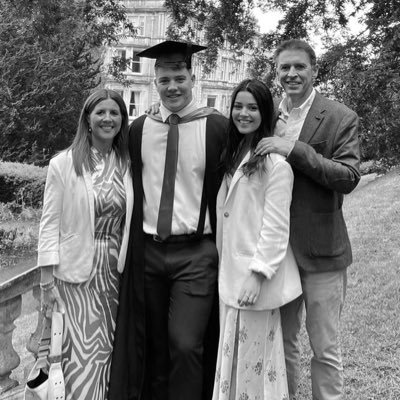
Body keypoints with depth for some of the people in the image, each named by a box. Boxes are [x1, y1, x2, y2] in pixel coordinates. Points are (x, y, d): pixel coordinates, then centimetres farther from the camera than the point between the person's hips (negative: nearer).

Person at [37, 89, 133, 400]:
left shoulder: (128, 164, 4)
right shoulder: (63, 164, -6)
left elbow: (132, 219, 8)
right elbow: (50, 223, -5)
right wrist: (47, 282, -7)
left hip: (116, 271, 3)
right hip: (77, 272, -3)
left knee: (106, 350, 11)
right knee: (86, 353, -2)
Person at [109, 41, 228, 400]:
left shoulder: (217, 127, -5)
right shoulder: (139, 129, 6)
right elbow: (131, 191, 14)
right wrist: (131, 244, 11)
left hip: (196, 253, -4)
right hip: (147, 252, 4)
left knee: (186, 344, -6)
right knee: (153, 346, 14)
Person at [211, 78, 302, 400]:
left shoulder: (274, 160, -13)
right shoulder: (234, 155, 12)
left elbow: (276, 225, -16)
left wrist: (258, 274, -20)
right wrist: (225, 268, 8)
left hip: (256, 276, -7)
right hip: (230, 271, 8)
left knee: (253, 353, 4)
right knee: (232, 353, 16)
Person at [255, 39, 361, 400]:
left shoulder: (341, 119, -5)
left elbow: (349, 177, -15)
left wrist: (294, 149, -22)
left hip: (320, 249, -4)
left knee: (325, 350, 6)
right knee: (281, 343, 17)